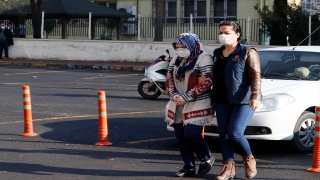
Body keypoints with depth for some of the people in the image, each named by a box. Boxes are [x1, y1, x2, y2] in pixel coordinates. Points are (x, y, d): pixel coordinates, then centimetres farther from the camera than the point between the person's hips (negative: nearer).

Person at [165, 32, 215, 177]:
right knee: (181, 137, 5)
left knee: (192, 135, -13)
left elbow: (207, 81, -17)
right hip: (178, 105, 7)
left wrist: (186, 97, -19)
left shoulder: (204, 58, -9)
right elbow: (169, 78, 14)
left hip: (197, 104, -7)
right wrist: (173, 95, -6)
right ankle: (189, 167, 14)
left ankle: (206, 158, 11)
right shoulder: (176, 59, 13)